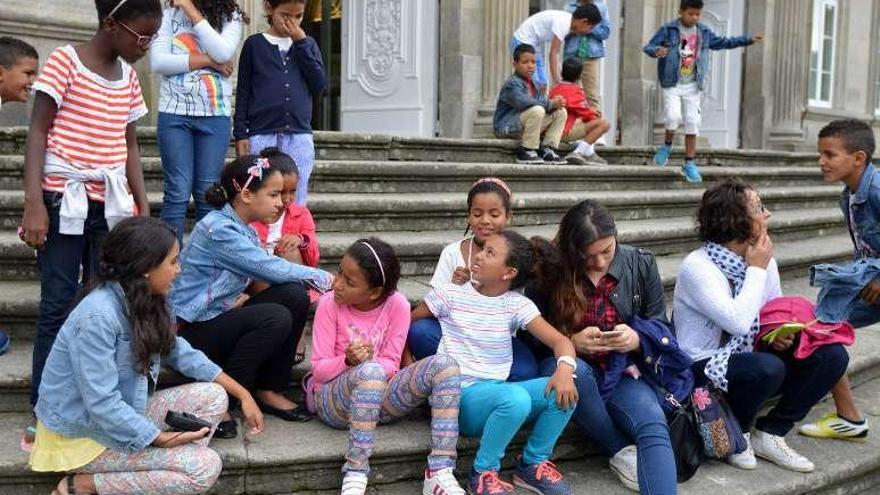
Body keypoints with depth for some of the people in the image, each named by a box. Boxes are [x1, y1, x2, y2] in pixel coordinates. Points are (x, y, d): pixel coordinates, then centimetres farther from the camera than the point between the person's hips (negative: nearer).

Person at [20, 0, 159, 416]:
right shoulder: (65, 61, -6)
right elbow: (38, 132, -8)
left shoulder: (128, 76, 11)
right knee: (58, 305, -3)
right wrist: (33, 204, -15)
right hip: (64, 199, -5)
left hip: (110, 203, 5)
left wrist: (143, 209, 13)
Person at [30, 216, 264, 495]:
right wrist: (162, 440, -22)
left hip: (123, 413, 9)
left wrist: (242, 394, 5)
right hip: (84, 433, -9)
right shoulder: (97, 317, -28)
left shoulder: (142, 302, 1)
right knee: (205, 467, -16)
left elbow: (179, 352, 8)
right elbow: (101, 404, -28)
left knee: (212, 397, 0)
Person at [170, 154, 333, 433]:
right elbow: (272, 269, -21)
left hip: (221, 316, 8)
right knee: (275, 318, -28)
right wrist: (323, 279, -12)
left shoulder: (244, 229, 7)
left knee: (294, 295, -10)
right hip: (193, 333, -8)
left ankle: (269, 391, 0)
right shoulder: (219, 229, -22)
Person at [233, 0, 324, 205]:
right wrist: (240, 133, -1)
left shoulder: (308, 44, 13)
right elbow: (243, 92, 6)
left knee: (295, 203, 4)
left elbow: (319, 86, 0)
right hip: (262, 136, -2)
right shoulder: (254, 44, 6)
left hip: (299, 137, 2)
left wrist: (301, 43, -2)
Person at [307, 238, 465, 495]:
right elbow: (319, 369, -8)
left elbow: (391, 365, -4)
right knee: (370, 372, -38)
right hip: (333, 398, -2)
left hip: (380, 395, 3)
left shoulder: (397, 304, -7)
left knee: (444, 364, -22)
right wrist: (349, 362, -28)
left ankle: (440, 473, -27)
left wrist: (369, 359, -26)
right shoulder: (329, 304, -9)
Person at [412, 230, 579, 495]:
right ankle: (483, 473, -10)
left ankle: (533, 463, 5)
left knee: (564, 390, -19)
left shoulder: (516, 304, 2)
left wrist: (565, 369, -27)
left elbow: (560, 340, -6)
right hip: (459, 396, -3)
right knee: (516, 398, -35)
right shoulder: (450, 294, -2)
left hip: (497, 393, 4)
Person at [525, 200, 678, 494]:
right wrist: (571, 343, -21)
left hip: (621, 372, 1)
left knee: (654, 426, -29)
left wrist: (637, 340, -18)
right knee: (574, 371, -37)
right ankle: (622, 451, -16)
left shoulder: (641, 264, -2)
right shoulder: (549, 271, -9)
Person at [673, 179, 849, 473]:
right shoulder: (697, 266, -20)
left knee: (832, 356, -8)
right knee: (768, 368, -36)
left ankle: (769, 434, 2)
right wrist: (756, 270, -20)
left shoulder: (763, 258, 3)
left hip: (749, 360, 8)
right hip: (705, 369, -7)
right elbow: (738, 322, -33)